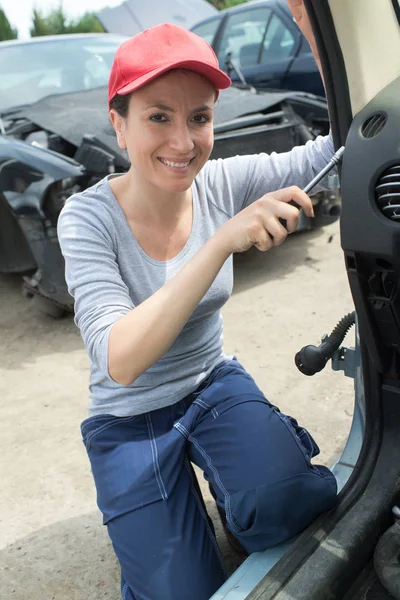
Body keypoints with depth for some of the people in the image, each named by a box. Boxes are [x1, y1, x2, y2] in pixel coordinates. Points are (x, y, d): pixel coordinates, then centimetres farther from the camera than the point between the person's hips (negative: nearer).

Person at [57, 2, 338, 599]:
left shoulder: (223, 183, -13)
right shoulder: (89, 217, -22)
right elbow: (120, 361, -34)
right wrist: (222, 242, -44)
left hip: (216, 385, 2)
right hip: (130, 421, -2)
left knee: (281, 499, -27)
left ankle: (236, 498, 8)